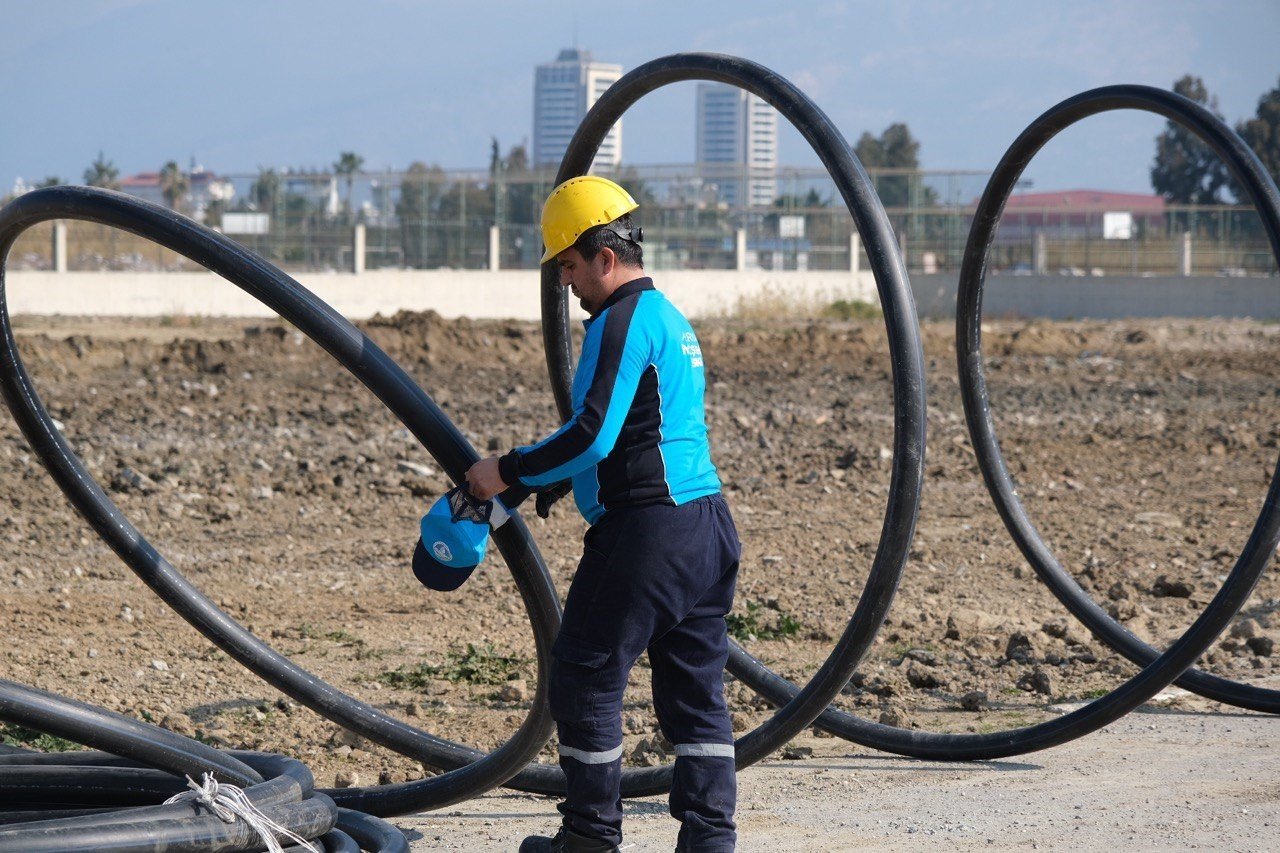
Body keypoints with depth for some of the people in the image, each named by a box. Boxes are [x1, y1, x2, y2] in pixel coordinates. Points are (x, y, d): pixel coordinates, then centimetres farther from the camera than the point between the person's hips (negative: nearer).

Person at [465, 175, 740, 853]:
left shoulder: (622, 322, -11)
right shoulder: (673, 321, 19)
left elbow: (593, 436, -19)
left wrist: (509, 472, -9)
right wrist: (546, 478, 23)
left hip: (646, 530, -10)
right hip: (706, 522, 10)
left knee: (584, 677, 0)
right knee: (695, 689, 9)